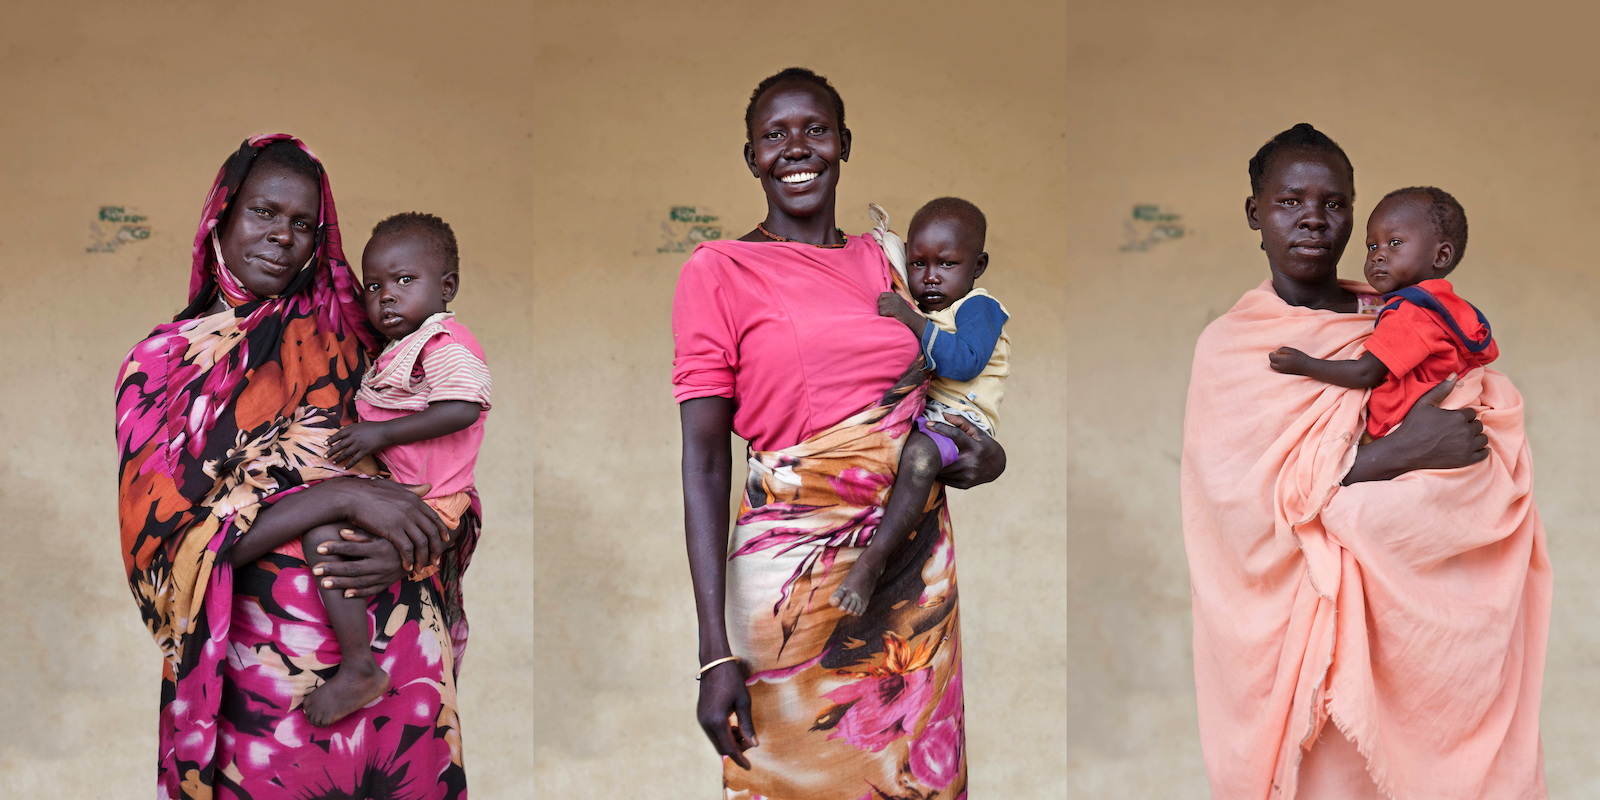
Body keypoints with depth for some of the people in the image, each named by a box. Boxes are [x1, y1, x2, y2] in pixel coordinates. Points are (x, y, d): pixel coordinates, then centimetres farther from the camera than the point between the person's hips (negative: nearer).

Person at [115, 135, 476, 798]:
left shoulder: (353, 341, 6)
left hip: (405, 668, 2)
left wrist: (406, 550, -18)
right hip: (264, 678, -2)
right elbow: (170, 539, -11)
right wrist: (342, 494, -21)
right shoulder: (162, 364, 0)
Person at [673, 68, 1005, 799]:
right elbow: (704, 463, -9)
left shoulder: (878, 259, 11)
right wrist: (715, 654, -16)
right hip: (799, 575, -5)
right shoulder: (719, 270, -4)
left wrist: (982, 452, 1)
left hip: (919, 565, 5)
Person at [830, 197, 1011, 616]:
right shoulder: (920, 308, 18)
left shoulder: (978, 307, -4)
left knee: (919, 452, -38)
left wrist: (912, 321, -26)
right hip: (910, 412, 9)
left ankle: (871, 562, -43)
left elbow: (966, 362, -23)